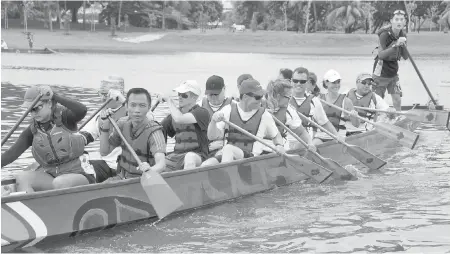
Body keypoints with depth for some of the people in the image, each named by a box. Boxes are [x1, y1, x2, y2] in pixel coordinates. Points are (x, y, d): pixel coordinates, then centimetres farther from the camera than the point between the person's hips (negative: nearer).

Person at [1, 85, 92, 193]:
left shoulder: (64, 117, -6)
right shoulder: (32, 131, 4)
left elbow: (82, 110, -28)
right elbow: (12, 153, -5)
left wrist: (54, 96, -31)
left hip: (76, 174, -4)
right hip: (49, 174, 4)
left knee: (59, 183, -36)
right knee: (21, 178, -21)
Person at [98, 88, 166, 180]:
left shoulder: (153, 132, -21)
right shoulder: (123, 123, -1)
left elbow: (161, 163, -37)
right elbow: (104, 152, 4)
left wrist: (150, 170, -61)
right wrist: (105, 127, -11)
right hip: (122, 177, 4)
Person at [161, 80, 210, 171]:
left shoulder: (202, 112, -7)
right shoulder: (177, 112, 16)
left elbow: (179, 119, -22)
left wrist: (169, 100, -9)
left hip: (197, 156, -6)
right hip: (177, 155, 6)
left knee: (190, 157, -40)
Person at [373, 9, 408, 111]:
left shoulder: (403, 35, 0)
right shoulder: (385, 34, -19)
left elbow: (405, 57, 0)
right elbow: (381, 55, -27)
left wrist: (403, 45, -20)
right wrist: (395, 45, -37)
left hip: (394, 73, 6)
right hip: (381, 73, -6)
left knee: (397, 101, 4)